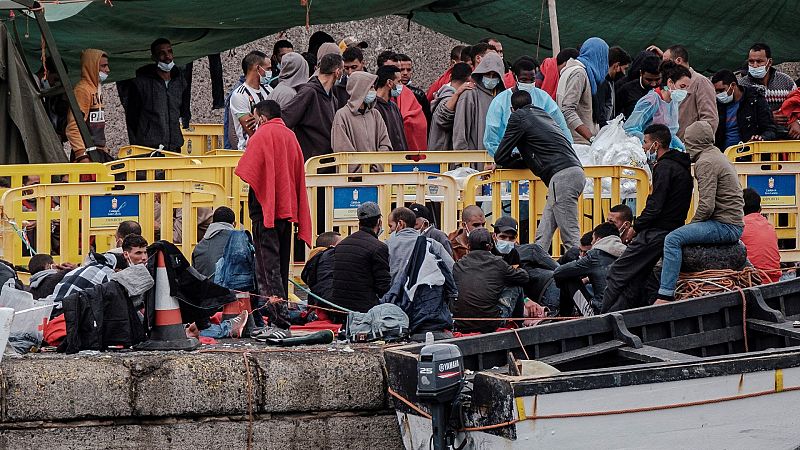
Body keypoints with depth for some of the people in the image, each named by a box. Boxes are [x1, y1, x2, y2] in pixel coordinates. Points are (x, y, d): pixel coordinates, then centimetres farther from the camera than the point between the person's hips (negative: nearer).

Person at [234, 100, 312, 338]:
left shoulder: (261, 136, -7)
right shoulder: (290, 136, 13)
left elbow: (245, 172, -15)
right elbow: (299, 176, 16)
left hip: (265, 208, -7)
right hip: (287, 208, 7)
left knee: (268, 267, -8)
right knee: (281, 267, 13)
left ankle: (279, 322, -16)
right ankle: (281, 320, 15)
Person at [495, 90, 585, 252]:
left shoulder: (518, 117, 6)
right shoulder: (543, 114, 28)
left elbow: (501, 157, 8)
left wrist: (517, 160, 26)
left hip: (561, 176, -8)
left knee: (570, 235, -12)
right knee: (543, 233, 9)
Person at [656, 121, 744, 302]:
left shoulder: (706, 162, -14)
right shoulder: (716, 155, 19)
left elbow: (706, 206, -21)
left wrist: (692, 223, -6)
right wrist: (692, 226, 18)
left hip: (724, 226, -11)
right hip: (734, 227, 11)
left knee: (672, 239, -22)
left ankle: (666, 294, -29)